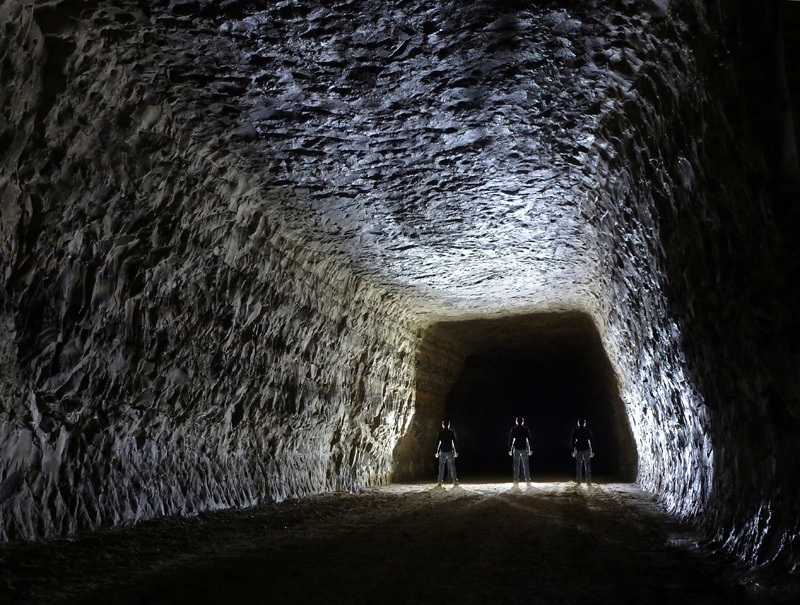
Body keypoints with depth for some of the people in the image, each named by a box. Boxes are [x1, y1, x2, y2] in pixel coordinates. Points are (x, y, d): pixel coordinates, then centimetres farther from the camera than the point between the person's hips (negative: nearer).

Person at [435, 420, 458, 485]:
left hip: (442, 452, 0)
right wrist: (456, 452, 6)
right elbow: (454, 443, 0)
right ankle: (455, 481, 0)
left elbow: (438, 443, -1)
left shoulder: (440, 433, 0)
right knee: (452, 466, 4)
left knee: (441, 467, 5)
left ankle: (440, 482, 1)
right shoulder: (452, 433, 0)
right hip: (450, 451, 0)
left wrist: (437, 452, 4)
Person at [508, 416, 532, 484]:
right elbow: (529, 440, 0)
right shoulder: (526, 429, 1)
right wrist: (530, 450, 5)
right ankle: (527, 480, 6)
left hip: (516, 449, -1)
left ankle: (516, 480, -1)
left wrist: (510, 450, 2)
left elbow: (511, 440, -2)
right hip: (524, 449, 1)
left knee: (516, 465, 3)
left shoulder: (513, 430, -1)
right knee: (525, 465, 8)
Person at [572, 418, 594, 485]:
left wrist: (573, 451, 4)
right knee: (587, 467, 5)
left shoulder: (575, 431, 0)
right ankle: (588, 481, 2)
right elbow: (591, 442, -1)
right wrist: (592, 452, 3)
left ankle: (578, 482, 4)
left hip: (578, 451, 0)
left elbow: (573, 441, -1)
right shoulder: (588, 431, 0)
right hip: (586, 450, 0)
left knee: (578, 467, 6)